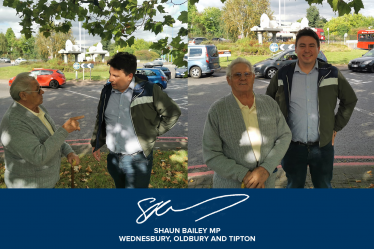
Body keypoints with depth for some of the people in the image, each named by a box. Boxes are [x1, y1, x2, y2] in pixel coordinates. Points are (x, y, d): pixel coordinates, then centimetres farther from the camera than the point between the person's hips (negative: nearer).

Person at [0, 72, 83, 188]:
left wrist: (69, 152, -7)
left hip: (41, 178, 9)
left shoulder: (36, 108, -3)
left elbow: (52, 136, 9)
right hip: (30, 186, -9)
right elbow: (39, 157, -38)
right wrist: (65, 129, -38)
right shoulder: (13, 125, -34)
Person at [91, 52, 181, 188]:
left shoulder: (148, 90, -11)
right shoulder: (107, 91, 6)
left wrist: (153, 133, -3)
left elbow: (172, 113, -4)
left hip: (138, 160, -5)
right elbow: (101, 120, 19)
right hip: (113, 158, 6)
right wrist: (96, 144, 22)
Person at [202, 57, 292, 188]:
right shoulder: (217, 110, -11)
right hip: (231, 184, -2)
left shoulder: (270, 103, -1)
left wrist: (266, 169, -15)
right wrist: (244, 175, -20)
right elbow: (211, 155, -12)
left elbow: (285, 136, -1)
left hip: (266, 182, 3)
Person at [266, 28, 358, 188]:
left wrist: (336, 127, 5)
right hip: (293, 146, 0)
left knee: (324, 186, 16)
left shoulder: (331, 74, -1)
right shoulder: (283, 76, -2)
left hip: (323, 146, 0)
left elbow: (350, 100, 10)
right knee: (294, 186, 16)